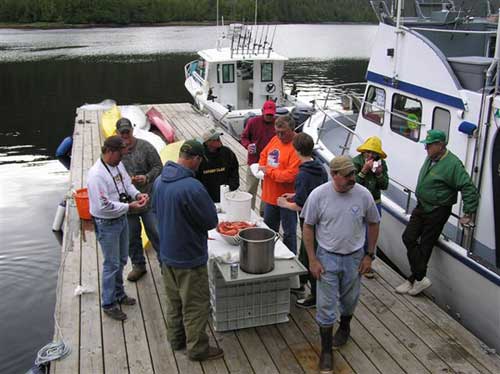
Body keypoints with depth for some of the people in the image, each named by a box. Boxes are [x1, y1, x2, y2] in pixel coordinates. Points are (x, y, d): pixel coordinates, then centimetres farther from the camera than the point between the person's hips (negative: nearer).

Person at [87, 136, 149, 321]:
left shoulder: (118, 165, -1)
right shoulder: (97, 175, -27)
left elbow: (127, 183, 14)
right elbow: (104, 206, -28)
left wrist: (137, 194, -6)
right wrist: (129, 206, -24)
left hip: (122, 219, 8)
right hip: (106, 224, -8)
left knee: (121, 260, 22)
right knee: (112, 264, 3)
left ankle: (119, 294, 41)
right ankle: (109, 304, 19)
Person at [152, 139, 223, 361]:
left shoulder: (160, 181, -3)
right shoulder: (192, 187, -29)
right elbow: (211, 221, -19)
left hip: (167, 253, 8)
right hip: (189, 258, -8)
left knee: (174, 300, 24)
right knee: (196, 305, 9)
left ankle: (176, 339, 40)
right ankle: (197, 349, 23)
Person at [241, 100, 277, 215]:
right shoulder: (253, 122, -5)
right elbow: (244, 137, 4)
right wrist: (248, 145, -17)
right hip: (254, 161, -1)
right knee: (251, 189, 7)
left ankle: (264, 212, 29)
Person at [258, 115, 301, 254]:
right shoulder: (275, 139, 4)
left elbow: (291, 175, -27)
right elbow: (264, 154, 20)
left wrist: (269, 171, -19)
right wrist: (261, 166, 0)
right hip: (270, 196, 8)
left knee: (289, 232, 8)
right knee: (269, 228, 23)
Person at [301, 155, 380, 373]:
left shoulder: (363, 195, -12)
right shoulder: (318, 195, -16)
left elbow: (373, 224, 3)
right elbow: (308, 227, -7)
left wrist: (369, 255, 2)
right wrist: (312, 260, -9)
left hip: (354, 258, 2)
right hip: (327, 258, -2)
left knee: (349, 300, 20)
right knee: (326, 305, 3)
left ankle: (344, 327, 51)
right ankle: (326, 351, 18)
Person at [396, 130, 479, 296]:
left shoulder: (453, 164, -21)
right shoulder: (430, 158, 5)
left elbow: (469, 189, -21)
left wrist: (468, 213, -21)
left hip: (437, 212, -8)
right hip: (421, 207, 8)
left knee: (425, 245, -1)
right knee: (408, 238, 2)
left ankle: (416, 279, 12)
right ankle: (419, 278, 8)